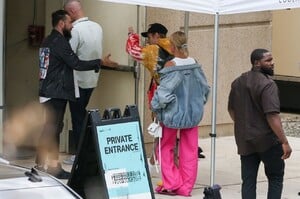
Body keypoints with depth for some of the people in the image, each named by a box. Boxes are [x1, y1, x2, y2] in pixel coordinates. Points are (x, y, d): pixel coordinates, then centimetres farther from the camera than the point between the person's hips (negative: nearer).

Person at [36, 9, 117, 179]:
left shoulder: (48, 41, 15)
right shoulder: (60, 42, -15)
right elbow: (76, 63, -18)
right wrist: (101, 62, -11)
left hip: (47, 92, 9)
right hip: (57, 93, -9)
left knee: (50, 127, 16)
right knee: (54, 128, -6)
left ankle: (41, 163, 22)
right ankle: (54, 167, -2)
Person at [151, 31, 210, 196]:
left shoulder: (171, 66, -18)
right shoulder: (195, 64, -3)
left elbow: (164, 91, -19)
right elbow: (205, 88, 6)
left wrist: (155, 107, -3)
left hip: (173, 112, -4)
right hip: (193, 113, 4)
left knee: (166, 148, 13)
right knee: (189, 151, 11)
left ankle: (171, 184, 10)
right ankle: (186, 187, 14)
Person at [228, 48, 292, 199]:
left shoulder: (238, 82, 8)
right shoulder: (267, 84, -17)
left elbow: (231, 109, 18)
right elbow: (272, 116, -24)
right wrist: (284, 142, -23)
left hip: (245, 141, 6)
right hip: (267, 140, -6)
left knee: (248, 180, 7)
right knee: (275, 178, 8)